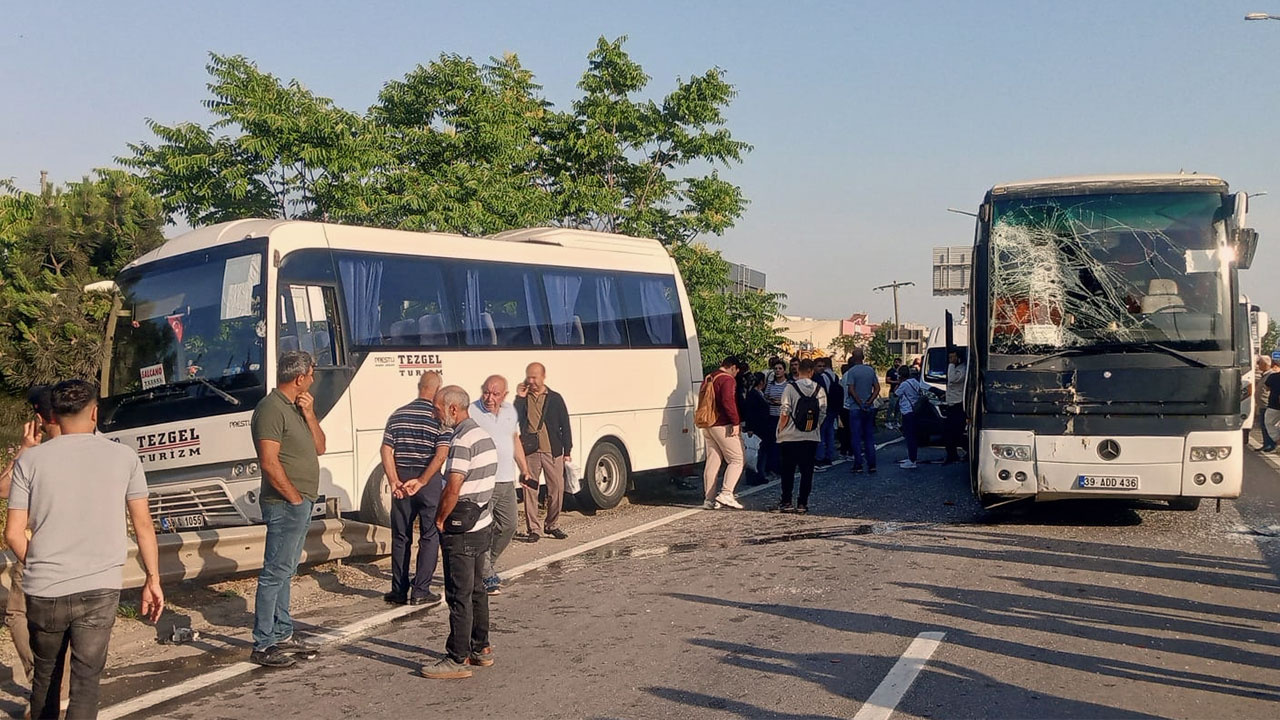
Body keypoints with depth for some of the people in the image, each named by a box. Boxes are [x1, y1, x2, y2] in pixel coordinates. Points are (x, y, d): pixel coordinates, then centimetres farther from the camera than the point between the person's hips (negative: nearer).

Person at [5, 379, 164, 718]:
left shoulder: (31, 459, -1)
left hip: (44, 590, 1)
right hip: (100, 590, -1)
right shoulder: (124, 457, -1)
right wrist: (153, 580, 9)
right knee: (86, 683, 2)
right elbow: (143, 525, 1)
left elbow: (14, 534, -2)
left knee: (45, 674, 21)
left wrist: (37, 569, 15)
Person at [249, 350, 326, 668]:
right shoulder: (271, 409, -15)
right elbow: (269, 462, -21)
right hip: (285, 504, -10)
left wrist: (309, 414, 2)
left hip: (301, 505, 10)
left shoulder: (295, 408, 16)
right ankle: (262, 645, -2)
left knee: (285, 571, 16)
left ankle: (283, 635, 24)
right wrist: (295, 498, -16)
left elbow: (319, 448, 15)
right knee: (275, 573, -7)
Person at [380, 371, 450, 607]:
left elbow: (386, 450, -2)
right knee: (429, 536, 7)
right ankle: (420, 592, 6)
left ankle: (399, 592, 17)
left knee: (401, 537, 13)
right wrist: (421, 481, -15)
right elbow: (441, 455, -17)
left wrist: (394, 481, -6)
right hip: (429, 481, -3)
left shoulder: (398, 415, 5)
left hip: (401, 480, 4)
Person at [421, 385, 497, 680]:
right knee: (476, 590, 17)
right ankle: (481, 649, 27)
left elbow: (453, 489, -25)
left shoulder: (462, 441, -19)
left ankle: (458, 659, 1)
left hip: (461, 530, -10)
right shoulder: (484, 436, 12)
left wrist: (440, 520, -11)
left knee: (459, 595, -4)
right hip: (482, 523, 10)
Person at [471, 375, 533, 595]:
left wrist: (524, 469, 24)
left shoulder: (510, 410, 11)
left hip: (507, 481, 7)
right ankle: (486, 577, 4)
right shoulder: (471, 412, -11)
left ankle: (488, 567, 30)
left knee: (508, 526, 13)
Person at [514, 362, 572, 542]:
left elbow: (565, 426, 7)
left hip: (552, 451, 0)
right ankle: (532, 529, 10)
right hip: (529, 452, 0)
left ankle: (552, 525, 21)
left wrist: (567, 451, 4)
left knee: (557, 489, 3)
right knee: (529, 490, 1)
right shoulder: (523, 398, 7)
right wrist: (520, 398, -10)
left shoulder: (555, 398, 5)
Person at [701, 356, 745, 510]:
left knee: (712, 462, 10)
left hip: (708, 426, 9)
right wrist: (735, 422, -20)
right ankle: (726, 494, -15)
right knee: (736, 460, -3)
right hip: (723, 426, -8)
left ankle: (708, 499, 10)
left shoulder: (708, 379, 17)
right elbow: (728, 401, -22)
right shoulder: (727, 379, -10)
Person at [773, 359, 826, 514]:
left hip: (790, 437, -2)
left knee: (788, 471, 7)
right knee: (807, 471, 7)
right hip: (811, 437, 2)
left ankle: (786, 502, 9)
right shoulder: (819, 389, 0)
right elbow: (823, 413, 2)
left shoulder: (791, 387, -9)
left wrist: (780, 430, 2)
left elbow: (785, 413, -10)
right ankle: (802, 503, 7)